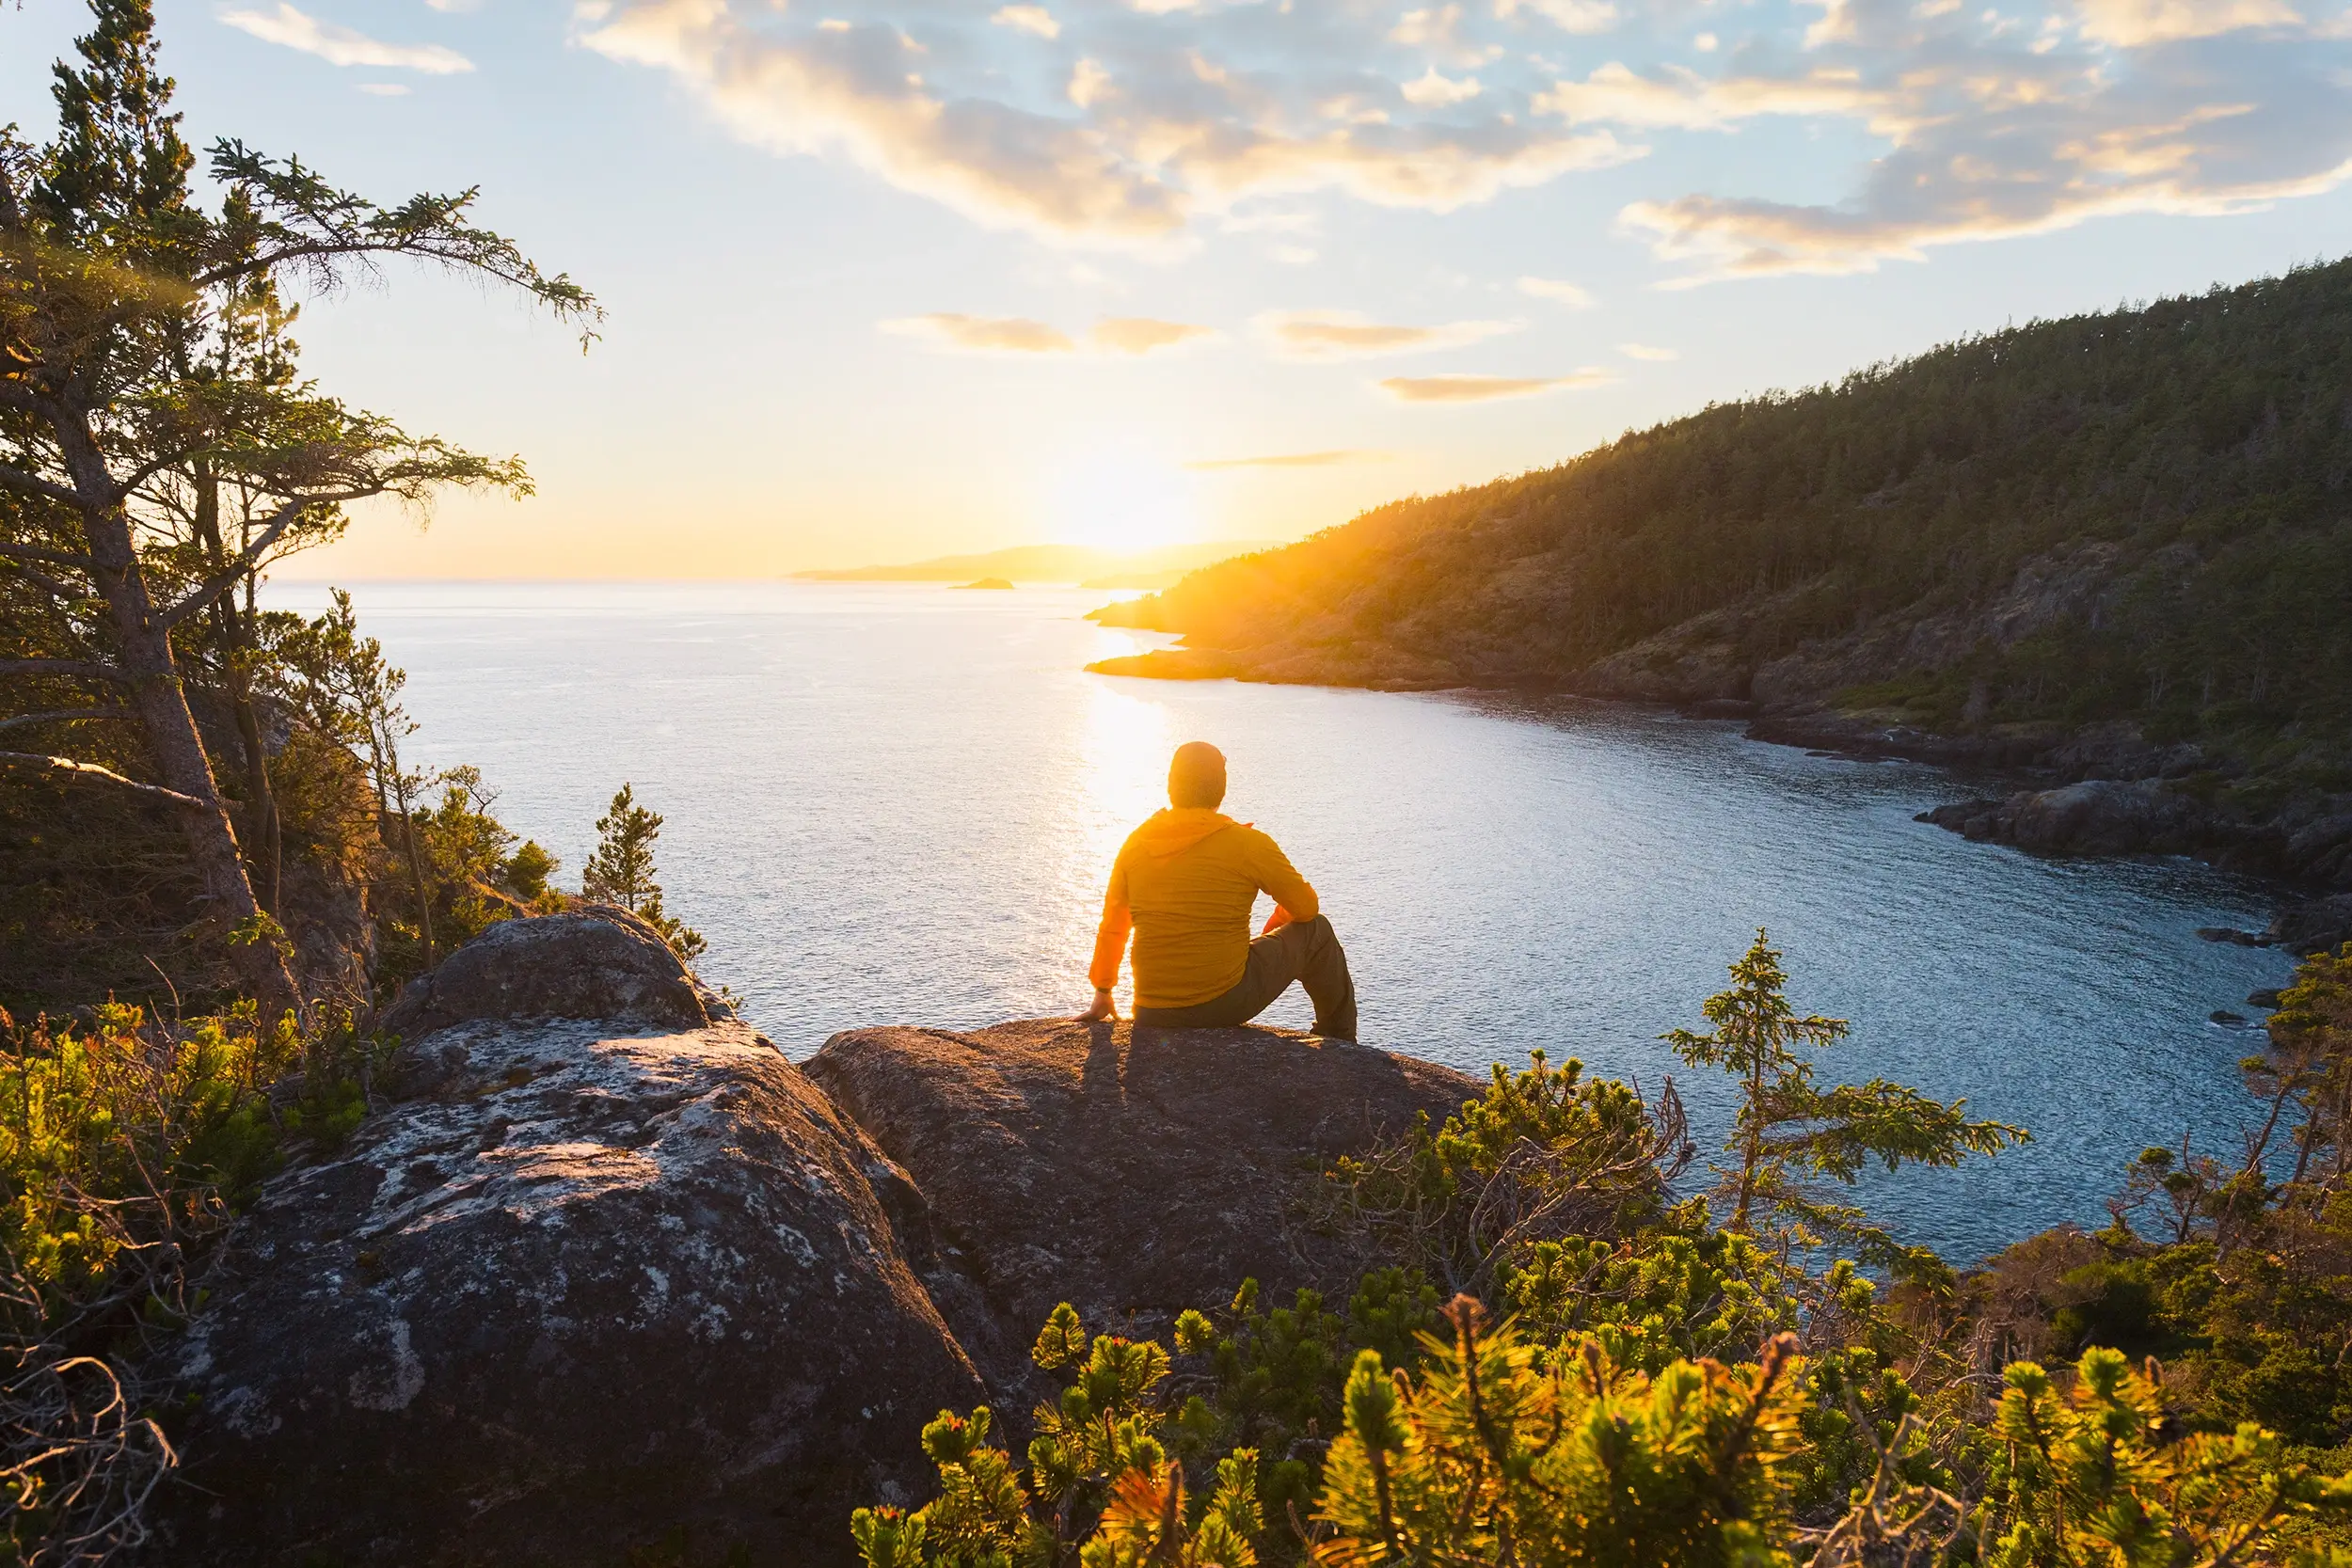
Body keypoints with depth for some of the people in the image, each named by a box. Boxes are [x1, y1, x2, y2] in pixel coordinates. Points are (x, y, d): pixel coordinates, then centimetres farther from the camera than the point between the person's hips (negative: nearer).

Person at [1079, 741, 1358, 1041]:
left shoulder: (1136, 844, 3)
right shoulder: (1248, 843, -9)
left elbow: (1112, 927, 12)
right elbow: (1306, 907, 4)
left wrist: (1102, 994, 25)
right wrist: (1271, 933, 26)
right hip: (1225, 1004, -4)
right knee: (1316, 931, 18)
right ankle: (1341, 1042, 38)